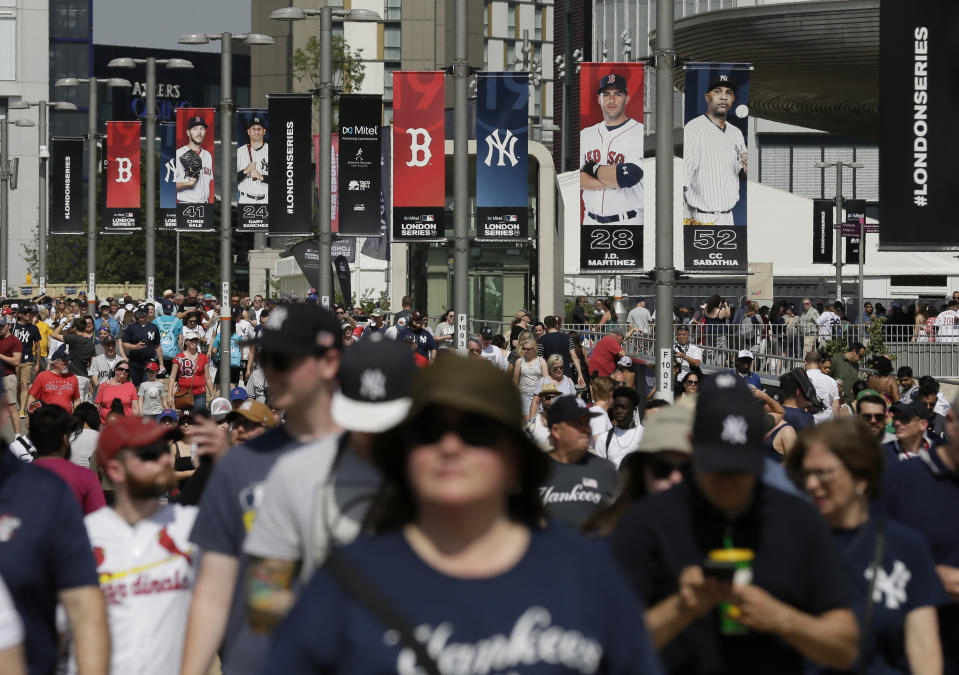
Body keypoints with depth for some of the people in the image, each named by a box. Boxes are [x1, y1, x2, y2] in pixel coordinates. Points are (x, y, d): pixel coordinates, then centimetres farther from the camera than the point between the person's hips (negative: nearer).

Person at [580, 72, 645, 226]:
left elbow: (628, 176, -18)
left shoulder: (640, 133, -4)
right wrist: (612, 183, -12)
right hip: (590, 221, 4)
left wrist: (593, 168, -4)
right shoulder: (586, 134, 12)